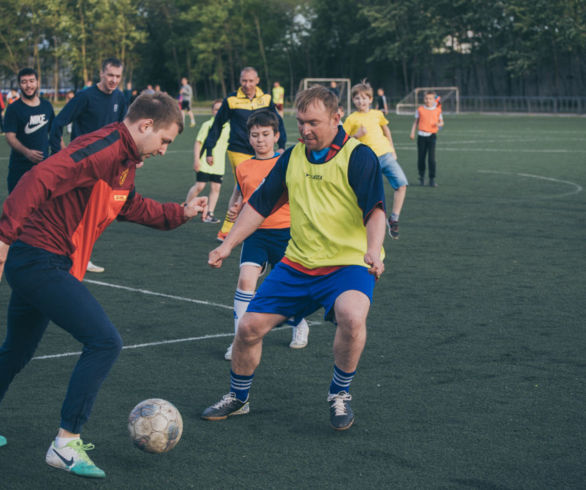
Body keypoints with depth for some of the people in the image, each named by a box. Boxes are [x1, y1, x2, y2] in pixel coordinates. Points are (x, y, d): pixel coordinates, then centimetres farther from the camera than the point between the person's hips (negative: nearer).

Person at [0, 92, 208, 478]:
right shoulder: (104, 149, -19)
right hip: (42, 262, -11)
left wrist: (180, 213, 24)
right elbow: (40, 180, -30)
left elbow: (133, 206, 32)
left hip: (35, 262, 11)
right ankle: (66, 443, -9)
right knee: (105, 342, -14)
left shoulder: (126, 160, 14)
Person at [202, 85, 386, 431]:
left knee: (352, 316, -34)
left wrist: (373, 251, -37)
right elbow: (260, 205, 15)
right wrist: (228, 245, 8)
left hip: (348, 264, -5)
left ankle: (340, 394, -8)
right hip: (297, 264, 5)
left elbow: (375, 210, -19)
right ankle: (237, 398, 27)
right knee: (250, 327, 0)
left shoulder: (358, 156, -10)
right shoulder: (292, 157, 8)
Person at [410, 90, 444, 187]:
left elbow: (441, 122, 12)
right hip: (421, 135, 1)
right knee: (421, 158, 4)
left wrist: (439, 124, -11)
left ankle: (432, 179, -7)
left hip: (432, 135, -1)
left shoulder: (437, 110, 3)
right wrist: (412, 132, 2)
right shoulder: (420, 109, 5)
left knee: (431, 158, -11)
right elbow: (416, 122, 11)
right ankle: (421, 177, 20)